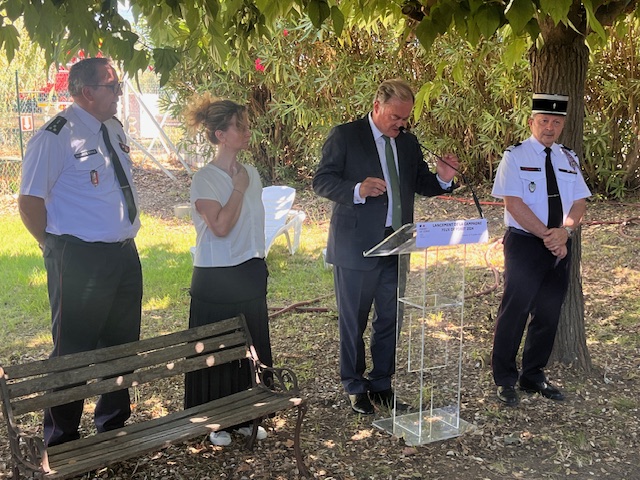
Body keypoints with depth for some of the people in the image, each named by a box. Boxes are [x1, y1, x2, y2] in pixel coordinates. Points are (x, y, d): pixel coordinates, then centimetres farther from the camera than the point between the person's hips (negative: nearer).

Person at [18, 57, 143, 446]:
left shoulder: (115, 129, 9)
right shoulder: (56, 136, -15)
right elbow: (30, 201, -14)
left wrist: (124, 239, 14)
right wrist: (57, 248, -7)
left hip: (124, 253, 8)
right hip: (80, 261, -8)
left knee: (122, 345, 18)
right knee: (75, 352, 4)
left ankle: (114, 424, 38)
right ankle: (62, 439, 22)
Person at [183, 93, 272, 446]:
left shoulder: (251, 173, 8)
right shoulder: (205, 179, -13)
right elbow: (220, 226, -23)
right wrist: (239, 188, -15)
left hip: (251, 274, 7)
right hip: (216, 279, -7)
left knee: (251, 349, 13)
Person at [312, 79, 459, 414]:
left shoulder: (408, 142, 11)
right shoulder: (345, 136, -6)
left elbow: (421, 184, 17)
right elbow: (322, 181, -9)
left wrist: (442, 178, -5)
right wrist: (357, 189, -26)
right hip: (356, 245, -5)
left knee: (390, 320, 12)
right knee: (353, 321, 7)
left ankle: (381, 383, 27)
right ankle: (355, 387, 22)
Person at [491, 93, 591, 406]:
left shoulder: (568, 158, 10)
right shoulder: (515, 156, -6)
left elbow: (579, 202, 4)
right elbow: (513, 203, -15)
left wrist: (564, 231, -16)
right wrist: (548, 236, -18)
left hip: (560, 246, 6)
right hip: (524, 243, -5)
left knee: (549, 313, 11)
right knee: (515, 312, -3)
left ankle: (534, 376, 25)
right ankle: (504, 381, 9)